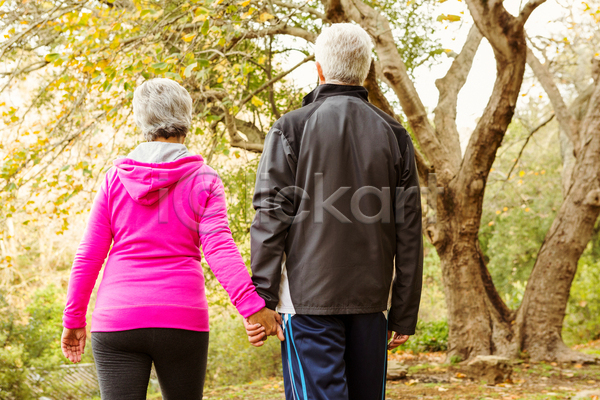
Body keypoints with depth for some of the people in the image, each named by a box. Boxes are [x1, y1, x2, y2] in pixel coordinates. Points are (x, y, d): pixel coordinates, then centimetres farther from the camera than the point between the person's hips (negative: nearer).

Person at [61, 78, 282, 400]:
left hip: (117, 321, 1)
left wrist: (74, 320, 12)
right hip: (180, 321, 0)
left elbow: (88, 256, 4)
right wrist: (252, 306, -20)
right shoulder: (203, 181, 0)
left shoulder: (116, 179, 4)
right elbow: (219, 248, -14)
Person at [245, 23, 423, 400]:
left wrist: (261, 300, -4)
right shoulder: (393, 134, 8)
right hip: (371, 299, 4)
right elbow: (409, 233, 6)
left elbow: (271, 219, -6)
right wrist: (404, 313, 11)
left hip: (310, 298, -3)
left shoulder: (292, 128, -1)